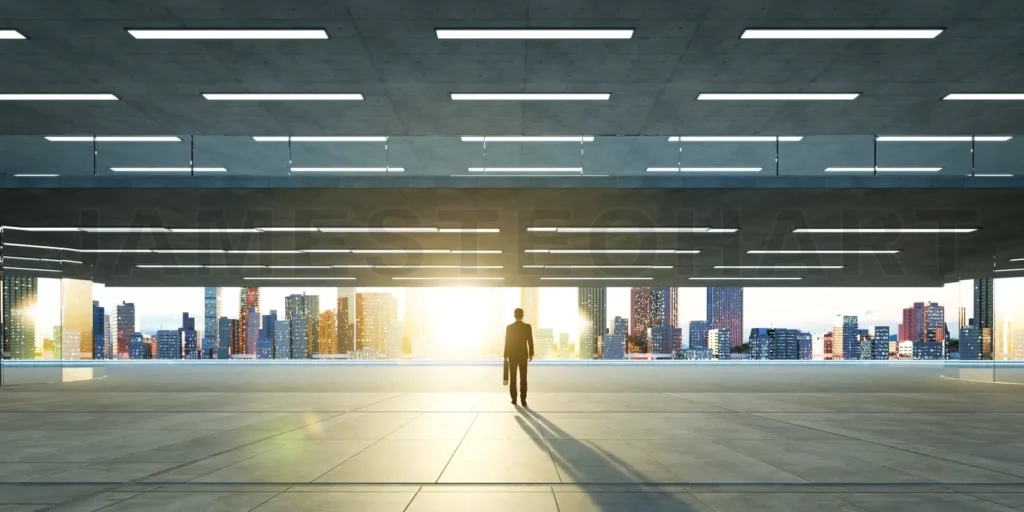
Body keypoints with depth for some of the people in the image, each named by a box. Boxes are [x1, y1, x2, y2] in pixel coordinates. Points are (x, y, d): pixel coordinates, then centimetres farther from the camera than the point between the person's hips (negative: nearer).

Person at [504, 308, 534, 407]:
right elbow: (530, 342, -4)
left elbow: (506, 343, -6)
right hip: (523, 355, 0)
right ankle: (523, 400, -3)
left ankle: (514, 399, 13)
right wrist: (531, 354, 9)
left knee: (512, 378, 11)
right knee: (523, 378, 3)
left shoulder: (509, 327, -7)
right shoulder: (527, 326, -7)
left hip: (512, 355, 0)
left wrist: (505, 357, 1)